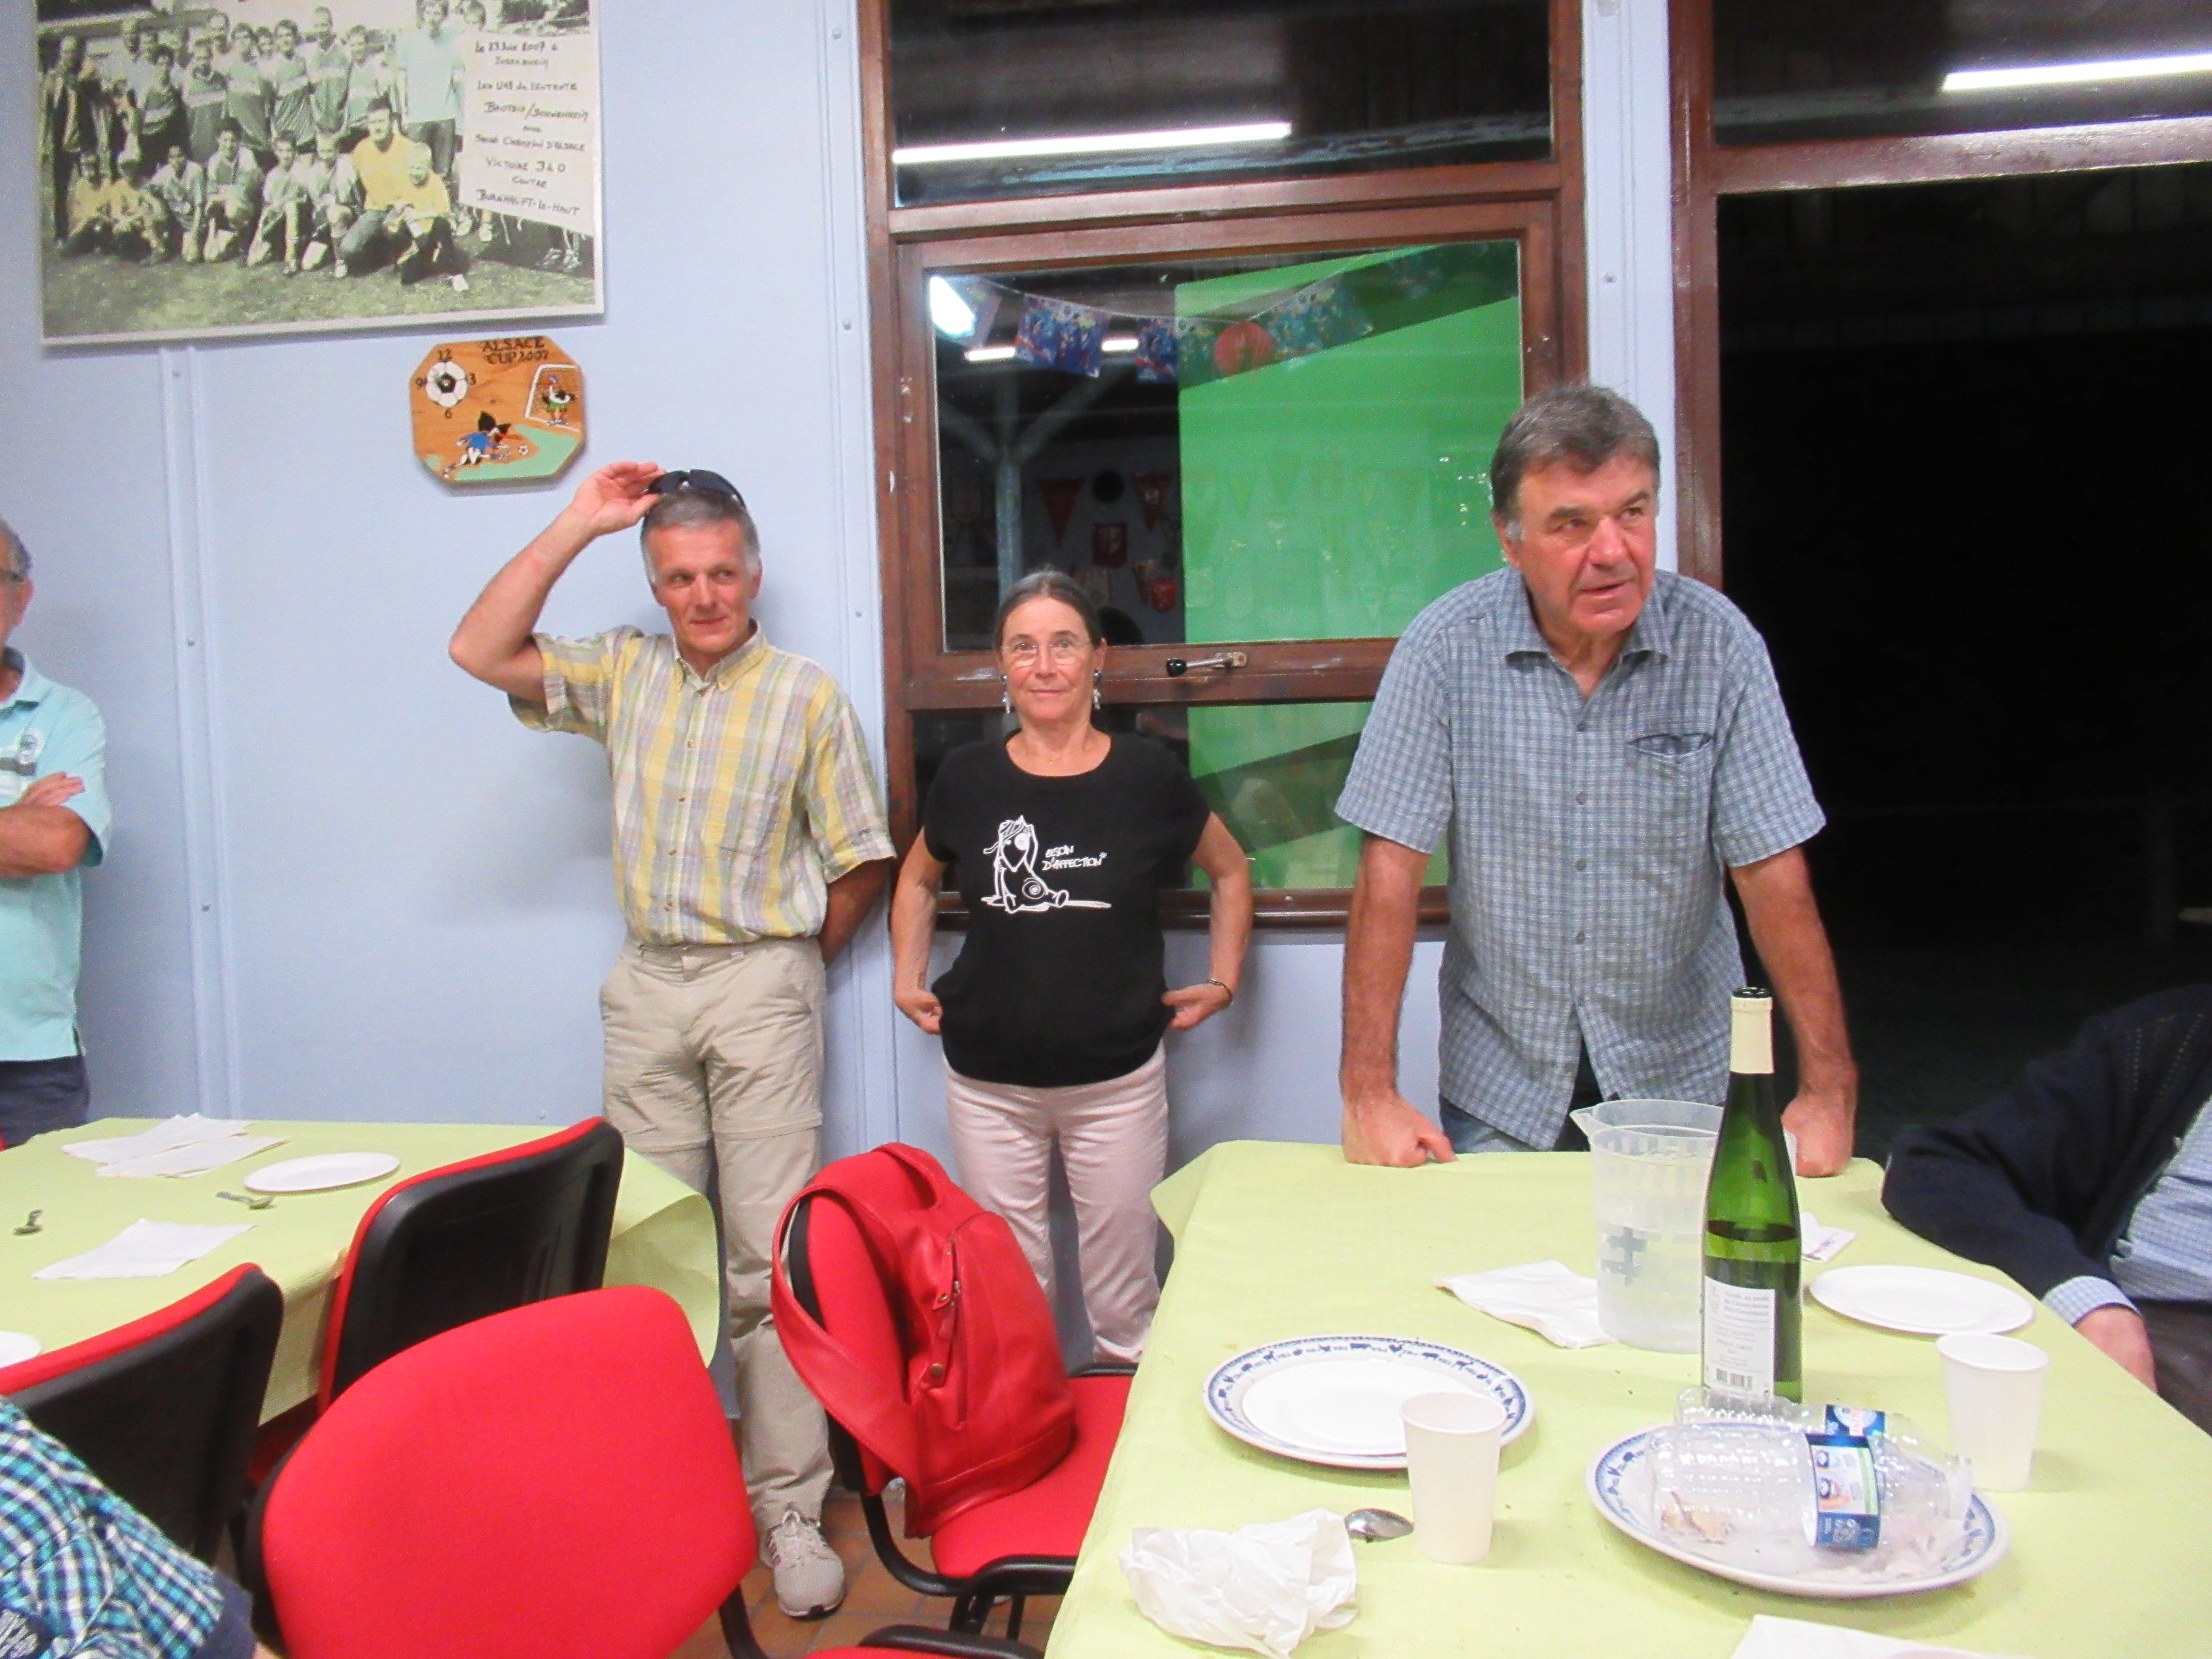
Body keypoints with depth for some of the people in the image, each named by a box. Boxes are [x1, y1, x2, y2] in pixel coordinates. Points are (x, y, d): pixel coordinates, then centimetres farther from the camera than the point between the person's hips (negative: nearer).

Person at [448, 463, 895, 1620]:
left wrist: (794, 956, 5)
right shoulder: (622, 673, 8)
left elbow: (859, 862, 0)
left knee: (770, 1257, -3)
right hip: (646, 991, 4)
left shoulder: (807, 696, -3)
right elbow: (481, 649, 1)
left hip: (762, 990, -4)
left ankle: (788, 1510, 7)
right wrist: (578, 525, -1)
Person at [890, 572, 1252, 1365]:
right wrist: (908, 980, 11)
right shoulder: (969, 777, -1)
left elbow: (1231, 872, 11)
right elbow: (919, 878, 19)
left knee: (1124, 1286, 10)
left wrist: (1223, 981, 6)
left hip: (1118, 1077, -1)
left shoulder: (1147, 776, -5)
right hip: (987, 1083, 1)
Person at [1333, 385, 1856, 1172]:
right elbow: (1391, 867, -14)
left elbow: (1771, 871, -9)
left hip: (1680, 1077, 1)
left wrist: (1829, 1087, -15)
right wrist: (1369, 1092, -19)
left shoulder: (1717, 642, -10)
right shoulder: (1446, 645, -13)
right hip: (1496, 1084, -1)